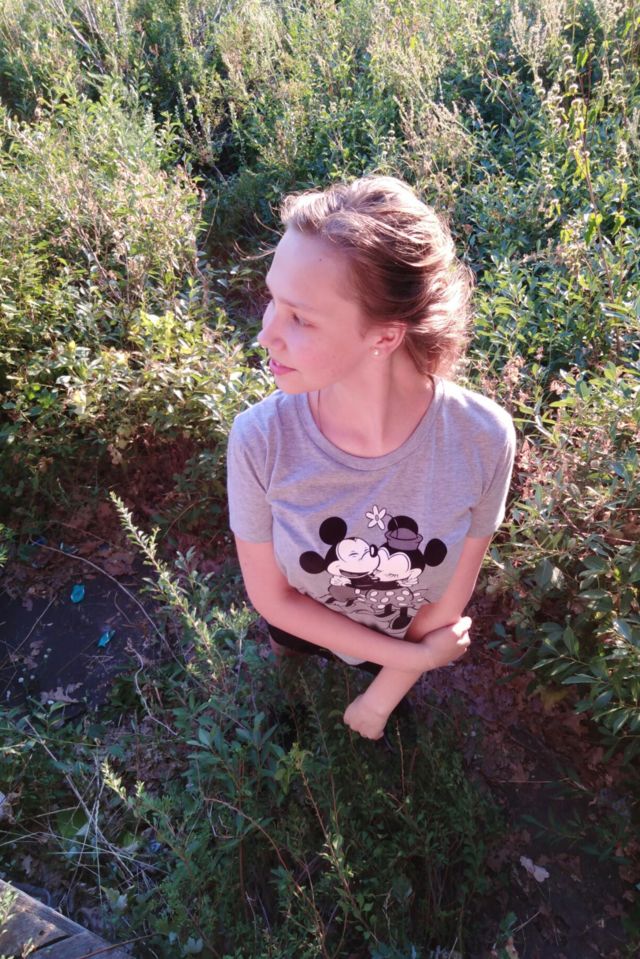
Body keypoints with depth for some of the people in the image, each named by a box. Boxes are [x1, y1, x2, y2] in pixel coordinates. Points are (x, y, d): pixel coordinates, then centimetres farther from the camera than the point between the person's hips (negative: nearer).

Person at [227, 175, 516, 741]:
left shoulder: (483, 438, -36)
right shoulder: (261, 439, -37)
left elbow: (449, 603, -20)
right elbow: (271, 596, -21)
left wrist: (381, 700, -8)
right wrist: (411, 654, -22)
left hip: (415, 647, 1)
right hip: (300, 635, 0)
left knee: (383, 720, 36)